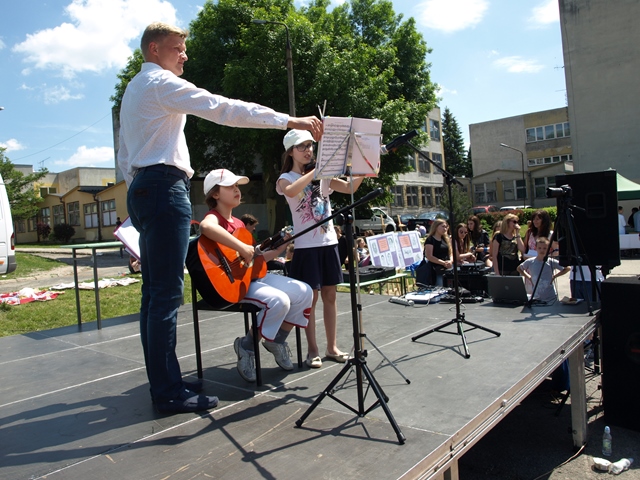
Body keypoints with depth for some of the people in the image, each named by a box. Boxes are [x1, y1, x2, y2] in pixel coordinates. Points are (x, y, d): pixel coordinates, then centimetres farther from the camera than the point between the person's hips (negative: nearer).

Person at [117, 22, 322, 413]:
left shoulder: (134, 90, 27)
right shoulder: (161, 83, -4)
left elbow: (124, 157, 25)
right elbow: (223, 109, -17)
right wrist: (289, 120, -21)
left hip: (141, 189, 10)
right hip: (165, 187, -10)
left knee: (154, 292, 8)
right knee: (167, 293, -11)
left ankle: (162, 382, 15)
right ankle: (170, 392, -6)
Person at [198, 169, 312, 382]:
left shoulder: (239, 223, 19)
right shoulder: (214, 217, -8)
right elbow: (205, 226, -37)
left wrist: (279, 249, 11)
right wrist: (242, 247, -36)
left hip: (253, 275, 9)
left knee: (304, 292, 1)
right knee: (279, 301, -30)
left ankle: (276, 340, 16)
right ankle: (246, 346, -6)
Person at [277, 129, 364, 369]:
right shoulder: (286, 179, 0)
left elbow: (350, 187, -1)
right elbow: (291, 191, -25)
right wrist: (317, 169, -25)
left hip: (328, 241, 4)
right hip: (306, 245, -4)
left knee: (330, 295, 8)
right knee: (310, 297, -1)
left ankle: (332, 347, 18)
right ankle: (313, 350, 11)